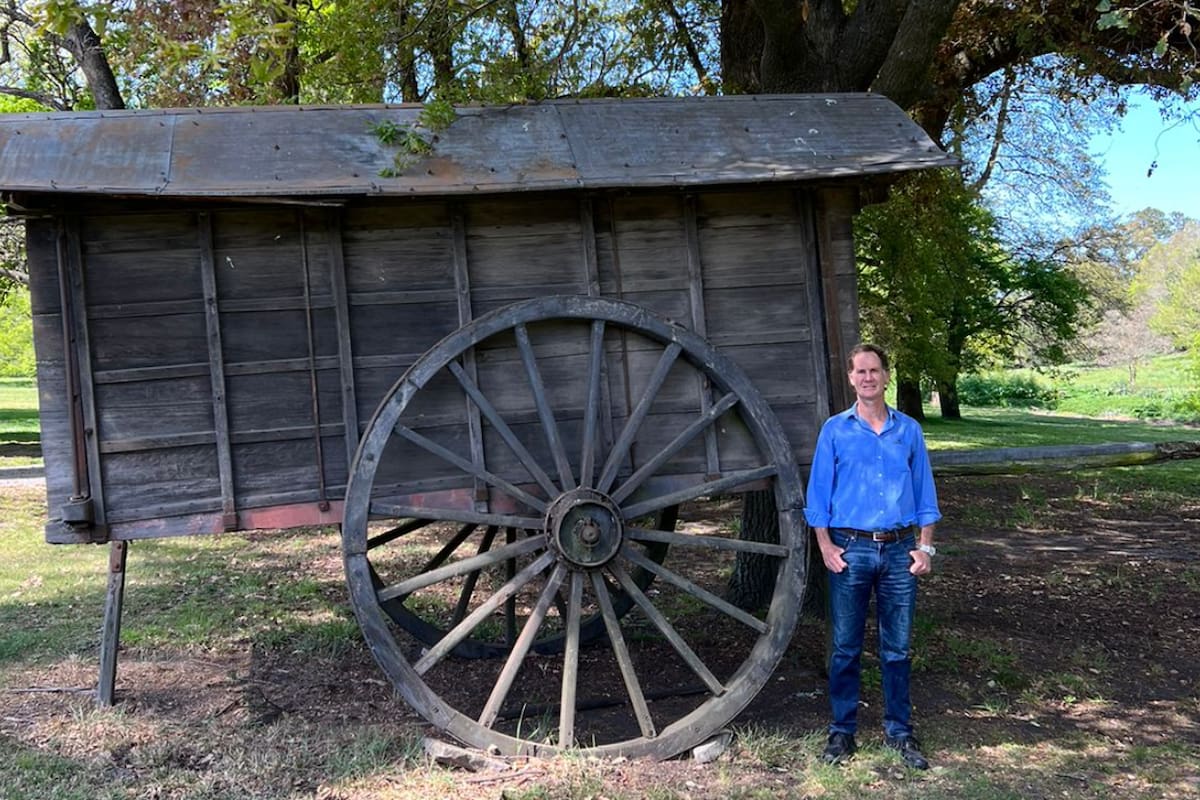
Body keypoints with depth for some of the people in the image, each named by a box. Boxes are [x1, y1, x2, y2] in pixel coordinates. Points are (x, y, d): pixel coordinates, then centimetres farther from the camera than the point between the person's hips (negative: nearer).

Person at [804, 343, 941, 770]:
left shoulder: (908, 430, 7)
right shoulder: (835, 430, 2)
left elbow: (924, 493, 10)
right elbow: (819, 494, 3)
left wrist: (925, 546, 2)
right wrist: (826, 546, -5)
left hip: (899, 551, 1)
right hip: (850, 550, -1)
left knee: (897, 647, 9)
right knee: (845, 647, 5)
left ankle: (899, 731, 21)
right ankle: (842, 731, 17)